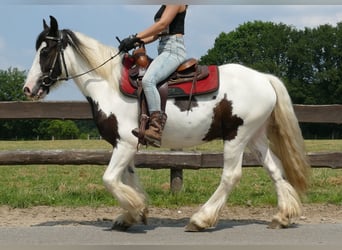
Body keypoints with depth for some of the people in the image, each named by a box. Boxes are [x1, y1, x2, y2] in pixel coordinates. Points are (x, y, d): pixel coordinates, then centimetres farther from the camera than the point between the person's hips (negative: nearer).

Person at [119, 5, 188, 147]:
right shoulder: (165, 6, 23)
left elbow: (162, 24, -18)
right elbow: (156, 34, 22)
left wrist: (135, 38, -21)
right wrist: (135, 43, 8)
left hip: (173, 50, -11)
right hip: (164, 50, 11)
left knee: (148, 80, -31)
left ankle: (156, 129, -36)